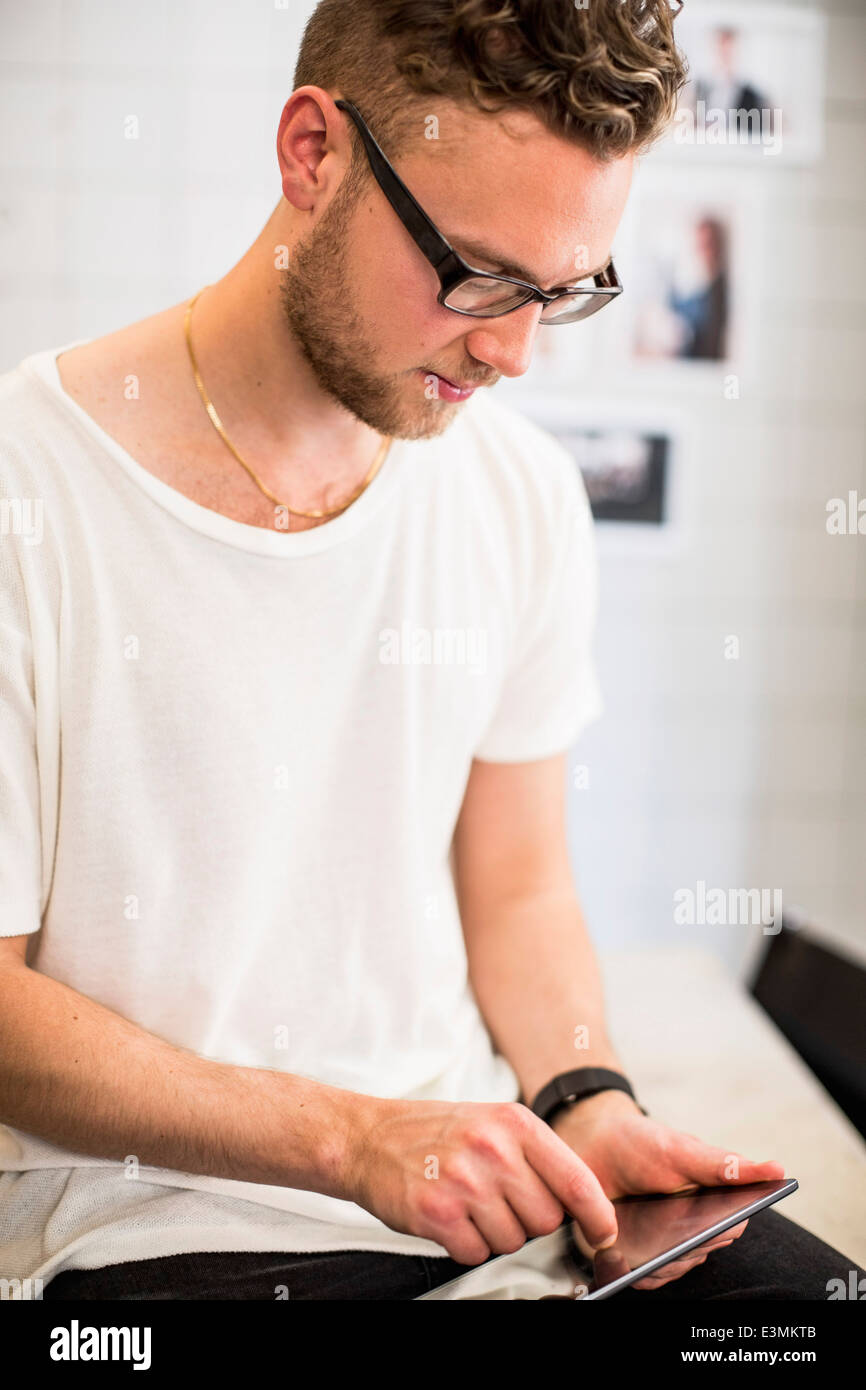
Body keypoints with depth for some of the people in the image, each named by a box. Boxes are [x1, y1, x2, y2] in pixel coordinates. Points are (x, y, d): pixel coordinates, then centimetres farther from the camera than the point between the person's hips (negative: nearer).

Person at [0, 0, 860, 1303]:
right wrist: (355, 1139, -20)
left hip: (475, 1157, 5)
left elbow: (517, 886, 10)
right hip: (165, 1219, -4)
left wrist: (589, 1105, -8)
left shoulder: (524, 496, 2)